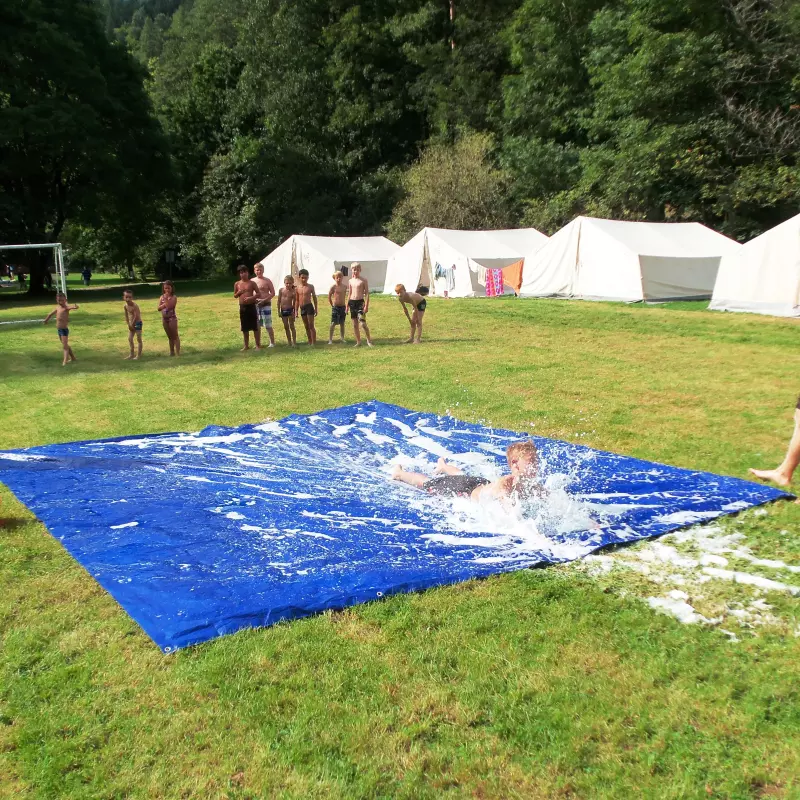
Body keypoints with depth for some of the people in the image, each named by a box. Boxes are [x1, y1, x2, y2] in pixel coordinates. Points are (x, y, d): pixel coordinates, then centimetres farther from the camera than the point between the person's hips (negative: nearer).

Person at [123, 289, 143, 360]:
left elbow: (136, 316, -25)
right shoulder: (125, 306, 0)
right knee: (130, 339, 9)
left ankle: (139, 355, 4)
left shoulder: (135, 305, -21)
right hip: (131, 324, 8)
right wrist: (128, 324, -1)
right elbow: (126, 316, 8)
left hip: (137, 323, -8)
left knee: (139, 339, -1)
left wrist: (132, 324, -19)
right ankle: (131, 354, 17)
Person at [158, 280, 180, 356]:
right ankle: (172, 352, 21)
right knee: (170, 337, 14)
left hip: (172, 318, -5)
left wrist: (166, 299, -18)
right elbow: (159, 308, -2)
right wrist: (165, 304, -17)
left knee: (175, 336, -5)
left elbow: (169, 306, -22)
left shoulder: (173, 297, -8)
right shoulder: (162, 297, 6)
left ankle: (178, 352, -6)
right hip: (164, 319, 5)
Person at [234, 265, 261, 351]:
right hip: (242, 307, 3)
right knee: (244, 328, 9)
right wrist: (239, 292, -7)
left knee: (255, 327, 0)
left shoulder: (252, 283, -3)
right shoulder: (237, 284, 6)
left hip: (251, 306, -3)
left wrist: (251, 297, -18)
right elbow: (235, 295, 14)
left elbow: (258, 293, -2)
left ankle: (258, 345, 8)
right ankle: (246, 345, 19)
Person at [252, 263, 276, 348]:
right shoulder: (252, 281, 7)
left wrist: (264, 300, -16)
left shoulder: (267, 281, -3)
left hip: (266, 304, -4)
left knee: (268, 325, -5)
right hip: (255, 305, 5)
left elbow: (273, 293, -5)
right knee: (257, 325, 9)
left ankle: (272, 342, 2)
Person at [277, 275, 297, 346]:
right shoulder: (281, 290, 0)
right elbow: (279, 301, 5)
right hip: (283, 310, 3)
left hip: (290, 310, -3)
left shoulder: (293, 292, -5)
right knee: (286, 327, 9)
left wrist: (294, 312, -8)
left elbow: (294, 303, -2)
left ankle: (294, 342, 2)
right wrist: (279, 311, 2)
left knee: (292, 326, 0)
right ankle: (289, 342, 17)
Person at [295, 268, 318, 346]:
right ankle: (310, 342, 17)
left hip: (309, 307, -4)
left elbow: (314, 298, 4)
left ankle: (314, 343, -6)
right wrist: (296, 311, 7)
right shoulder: (298, 288, 6)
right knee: (306, 326, 10)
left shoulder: (310, 286, -1)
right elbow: (297, 300, 10)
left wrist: (316, 309, 2)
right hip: (302, 308, 4)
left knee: (311, 325, -7)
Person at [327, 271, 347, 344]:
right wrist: (332, 305, 1)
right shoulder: (333, 287, -9)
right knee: (333, 323, -5)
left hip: (343, 307, 4)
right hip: (335, 307, -4)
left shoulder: (344, 287, 4)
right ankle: (330, 339, -3)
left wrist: (346, 306, 12)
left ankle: (342, 338, 20)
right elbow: (329, 297, -3)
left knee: (342, 323, 11)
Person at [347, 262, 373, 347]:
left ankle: (369, 340, 2)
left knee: (363, 323, -14)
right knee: (355, 324, 7)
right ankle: (358, 342, 15)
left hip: (360, 302, -5)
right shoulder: (350, 281, 10)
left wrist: (366, 306, -12)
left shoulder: (363, 280, -3)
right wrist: (347, 305, 13)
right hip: (352, 303, 5)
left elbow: (367, 294, -5)